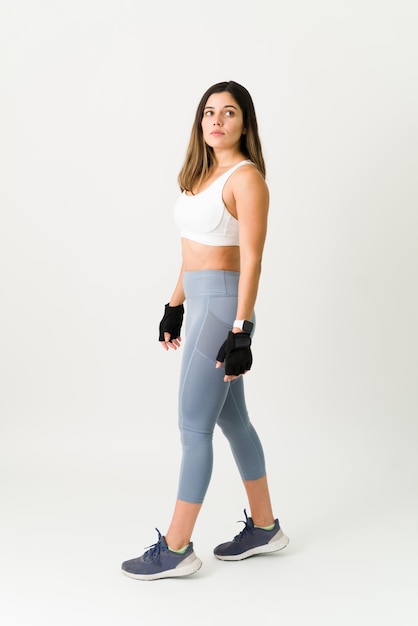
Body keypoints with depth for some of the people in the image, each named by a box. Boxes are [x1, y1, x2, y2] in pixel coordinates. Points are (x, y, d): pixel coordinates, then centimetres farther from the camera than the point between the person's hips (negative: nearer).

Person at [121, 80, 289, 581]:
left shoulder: (246, 177, -11)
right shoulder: (202, 173, 14)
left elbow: (251, 260, -17)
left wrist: (240, 332, -21)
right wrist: (174, 306, 19)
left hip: (223, 304, -9)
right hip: (199, 301, 9)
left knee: (193, 427, -4)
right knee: (231, 419, 15)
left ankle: (176, 550, 7)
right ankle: (263, 527, 28)